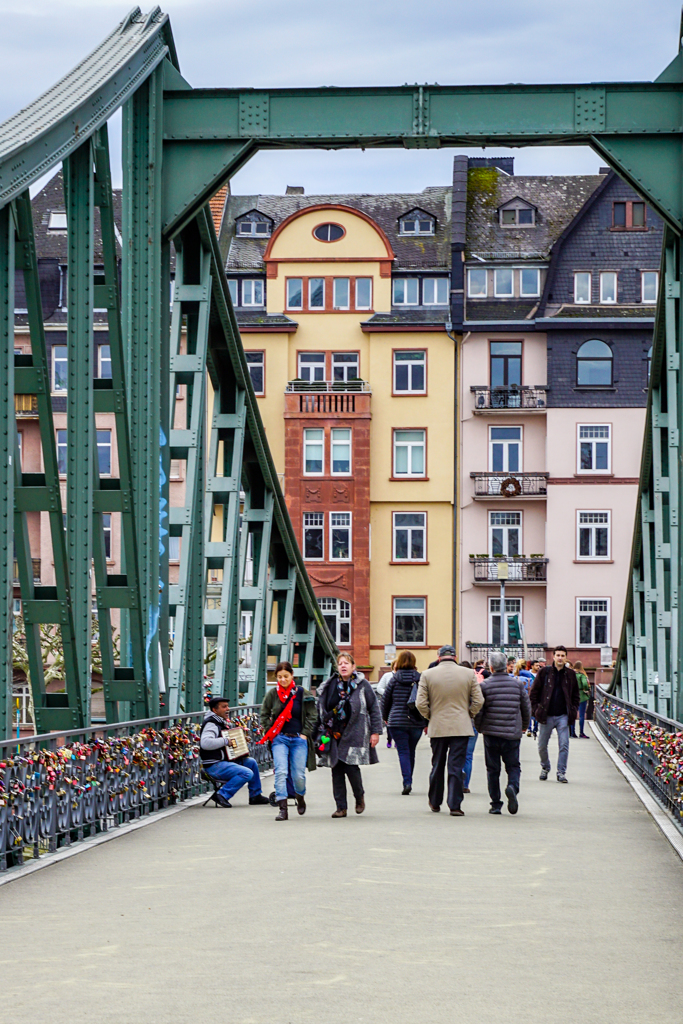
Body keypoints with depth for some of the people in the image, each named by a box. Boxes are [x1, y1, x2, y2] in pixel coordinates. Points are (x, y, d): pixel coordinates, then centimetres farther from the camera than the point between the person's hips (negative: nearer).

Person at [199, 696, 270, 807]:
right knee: (247, 773, -23)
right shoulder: (211, 724, -17)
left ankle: (255, 795, 24)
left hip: (225, 761, 11)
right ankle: (221, 796, -24)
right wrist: (225, 741, -28)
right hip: (214, 766, -11)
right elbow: (205, 743, -35)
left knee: (251, 762, 18)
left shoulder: (221, 722, 18)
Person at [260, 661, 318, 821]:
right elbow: (264, 715, 12)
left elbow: (312, 715, 7)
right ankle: (283, 809, -14)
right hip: (279, 739, 0)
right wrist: (270, 733, 4)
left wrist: (305, 734, 0)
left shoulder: (302, 693, 1)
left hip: (299, 739, 0)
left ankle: (300, 797, 33)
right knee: (280, 772, -14)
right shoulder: (272, 694, 2)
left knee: (299, 775, 1)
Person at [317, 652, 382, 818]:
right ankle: (341, 807, 7)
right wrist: (323, 732, 11)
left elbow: (374, 709, 3)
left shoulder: (362, 685, 1)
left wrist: (376, 731, -1)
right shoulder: (330, 686, 9)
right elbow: (322, 709, 16)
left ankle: (359, 796, 16)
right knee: (337, 770, 1)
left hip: (354, 734, -3)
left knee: (351, 767, -12)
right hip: (334, 735, 3)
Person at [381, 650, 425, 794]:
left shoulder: (395, 679, -2)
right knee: (411, 752, 14)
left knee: (403, 752, -2)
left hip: (397, 721, -2)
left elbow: (385, 699, 6)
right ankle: (408, 782, 21)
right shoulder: (420, 679, 0)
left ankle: (407, 782, -17)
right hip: (416, 722, 2)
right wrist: (427, 722, 11)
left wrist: (385, 717, 22)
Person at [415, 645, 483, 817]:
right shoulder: (469, 674, -2)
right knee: (456, 767, 0)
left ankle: (435, 802, 27)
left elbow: (420, 703, -5)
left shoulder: (427, 675, -3)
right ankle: (455, 805, -4)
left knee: (437, 766, 15)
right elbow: (478, 701, -2)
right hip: (461, 728, -1)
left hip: (437, 727, 1)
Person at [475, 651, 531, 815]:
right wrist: (524, 726, 25)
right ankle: (513, 786, -20)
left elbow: (478, 710, -3)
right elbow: (526, 707, 7)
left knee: (493, 769, 8)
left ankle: (496, 804, 8)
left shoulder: (485, 685, -5)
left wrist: (479, 728, 16)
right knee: (513, 765, 11)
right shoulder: (518, 683, 1)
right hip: (512, 733, 1)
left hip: (491, 733, -1)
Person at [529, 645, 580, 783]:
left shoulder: (570, 674, 6)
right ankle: (545, 768, 31)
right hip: (546, 715, 0)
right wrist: (536, 709, -3)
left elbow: (575, 694, 15)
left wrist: (573, 710, 3)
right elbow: (534, 692, 4)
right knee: (542, 746, 8)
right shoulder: (544, 672, 1)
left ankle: (561, 772, -1)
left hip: (563, 716, 0)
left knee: (564, 745, -9)